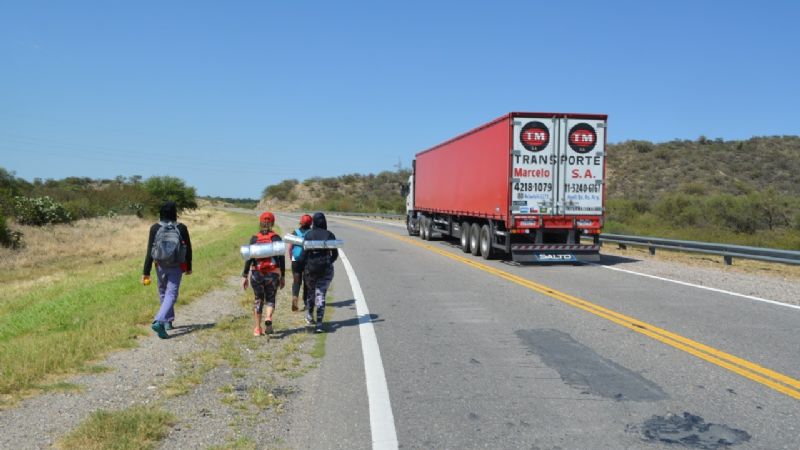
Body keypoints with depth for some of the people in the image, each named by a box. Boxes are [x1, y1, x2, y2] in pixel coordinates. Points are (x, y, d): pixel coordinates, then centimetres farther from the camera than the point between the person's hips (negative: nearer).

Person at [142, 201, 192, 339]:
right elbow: (188, 250, 1)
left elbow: (150, 251, -6)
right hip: (176, 267, -2)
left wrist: (146, 272, -3)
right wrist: (189, 267, 15)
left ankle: (168, 321, 31)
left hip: (160, 266, 2)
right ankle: (159, 322, -23)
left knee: (163, 293, 21)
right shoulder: (181, 228, -6)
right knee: (171, 294, -4)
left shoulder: (155, 228, -6)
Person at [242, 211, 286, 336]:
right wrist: (282, 277, 4)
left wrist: (245, 276, 2)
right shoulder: (276, 238, -2)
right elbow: (281, 259, -3)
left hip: (256, 273, 1)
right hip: (273, 274, -1)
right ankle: (268, 319, -19)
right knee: (270, 299, 10)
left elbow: (249, 258, -4)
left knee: (258, 299, 14)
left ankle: (257, 328, 17)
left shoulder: (254, 238, -1)